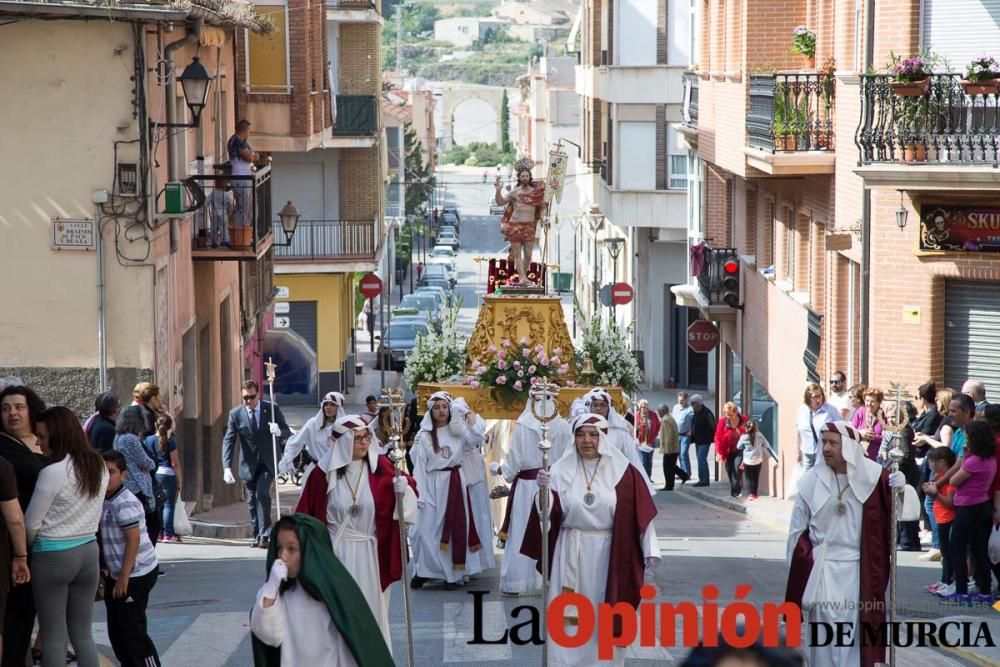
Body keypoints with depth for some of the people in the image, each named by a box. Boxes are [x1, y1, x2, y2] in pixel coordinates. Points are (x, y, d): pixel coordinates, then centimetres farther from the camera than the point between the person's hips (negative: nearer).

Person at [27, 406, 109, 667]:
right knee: (83, 634, 12)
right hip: (88, 550, 6)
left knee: (53, 637, 3)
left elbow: (32, 523, -10)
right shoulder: (99, 467, 4)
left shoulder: (53, 473, -17)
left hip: (53, 555, -6)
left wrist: (25, 548, 9)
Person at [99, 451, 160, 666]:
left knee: (133, 632, -8)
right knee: (116, 631, 15)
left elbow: (133, 540, -22)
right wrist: (108, 571, 17)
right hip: (117, 575, 10)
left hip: (135, 575, -10)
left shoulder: (125, 503, -19)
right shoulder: (106, 501, 10)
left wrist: (123, 577, -22)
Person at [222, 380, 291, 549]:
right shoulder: (236, 414, -5)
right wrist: (227, 468, -23)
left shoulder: (272, 409, -6)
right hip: (249, 464, 2)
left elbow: (288, 433, 0)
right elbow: (228, 441, -10)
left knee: (262, 493, -20)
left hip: (267, 462, -2)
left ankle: (264, 536, -17)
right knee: (252, 501, 7)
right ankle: (258, 536, 20)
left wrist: (279, 432, -26)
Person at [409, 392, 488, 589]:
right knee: (428, 527, -3)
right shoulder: (424, 436, 2)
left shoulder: (459, 431, 5)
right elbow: (419, 466, -1)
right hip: (433, 486, -1)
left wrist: (467, 412, -9)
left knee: (456, 527, 3)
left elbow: (477, 435, -15)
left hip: (455, 484, 1)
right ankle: (423, 571, 5)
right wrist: (420, 494, -8)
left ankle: (453, 573, 9)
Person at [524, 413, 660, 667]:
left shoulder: (623, 472, -2)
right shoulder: (561, 470, 1)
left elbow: (641, 513, -3)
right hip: (571, 555, 1)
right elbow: (552, 513, -4)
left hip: (608, 554, -1)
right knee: (570, 617, 2)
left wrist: (650, 549, -8)